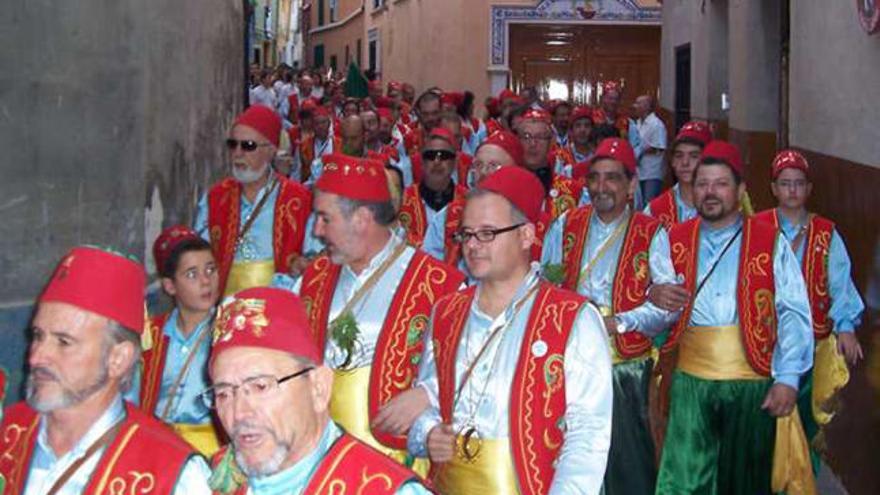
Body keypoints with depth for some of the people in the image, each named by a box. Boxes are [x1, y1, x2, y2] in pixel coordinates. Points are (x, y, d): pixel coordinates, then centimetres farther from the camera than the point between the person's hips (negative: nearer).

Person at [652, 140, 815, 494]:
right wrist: (654, 296, -13)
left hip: (753, 385, -1)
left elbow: (794, 314, -2)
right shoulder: (675, 241, 9)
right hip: (690, 383, 1)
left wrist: (787, 378, -11)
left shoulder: (771, 243, 1)